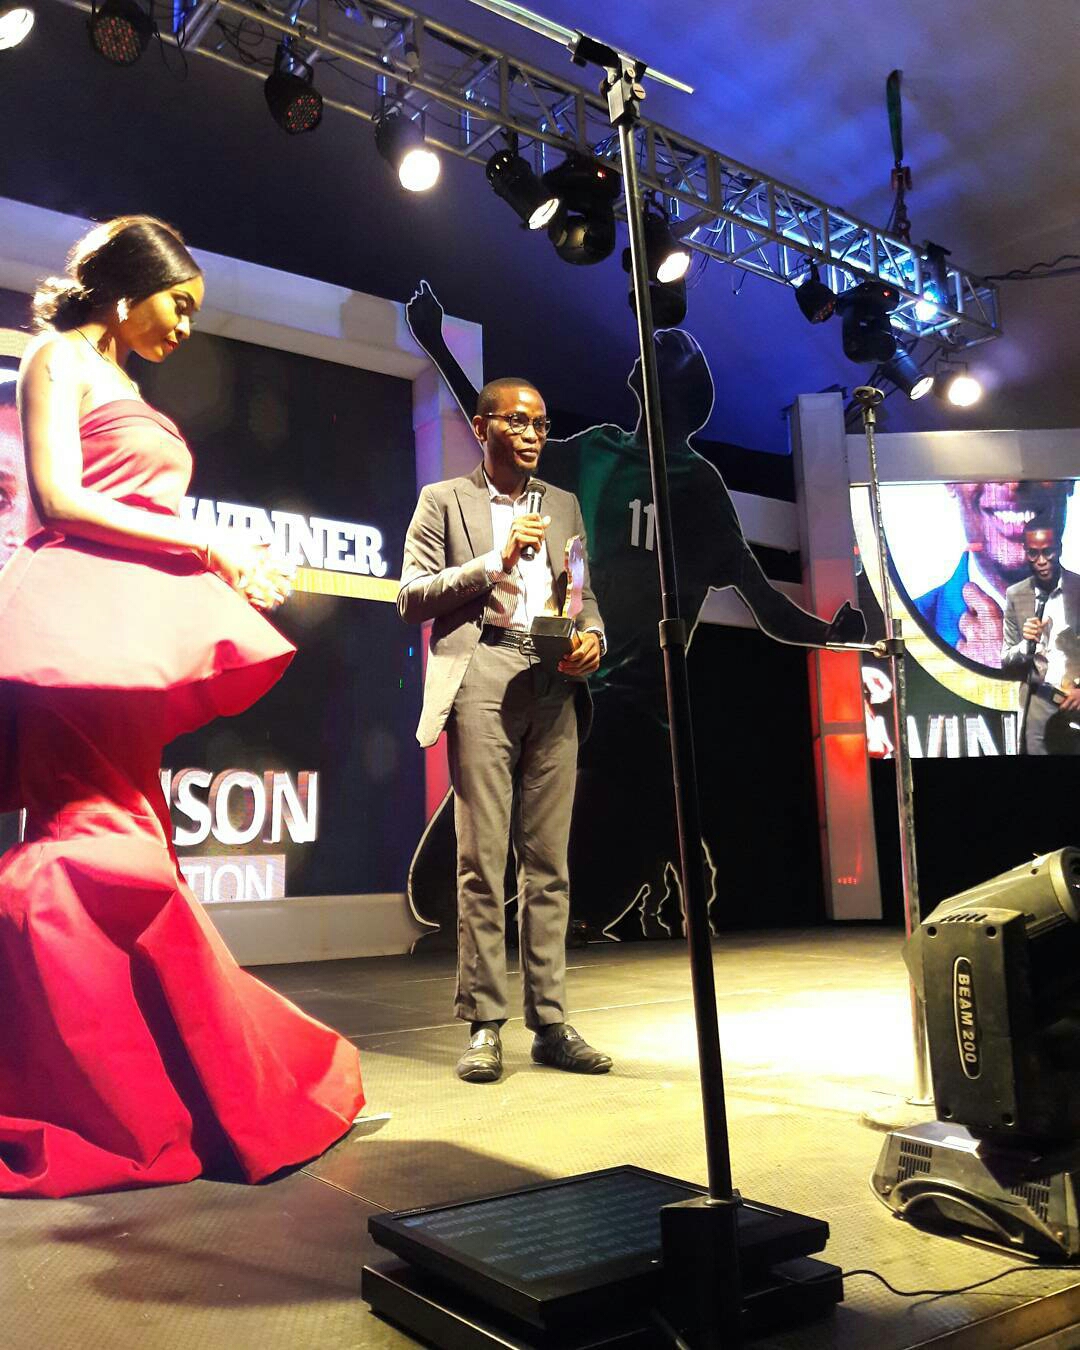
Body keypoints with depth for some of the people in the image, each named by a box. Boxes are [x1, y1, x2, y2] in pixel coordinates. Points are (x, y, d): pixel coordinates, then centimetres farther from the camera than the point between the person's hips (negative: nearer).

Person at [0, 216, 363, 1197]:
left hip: (135, 630, 9)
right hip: (84, 619, -9)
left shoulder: (122, 387, 28)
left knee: (122, 857, 6)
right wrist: (207, 543, -11)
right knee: (101, 854, -14)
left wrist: (226, 563, 12)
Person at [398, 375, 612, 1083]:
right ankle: (484, 1025, 2)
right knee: (483, 860, -5)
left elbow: (585, 594, 22)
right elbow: (412, 598, 1)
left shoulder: (564, 506, 23)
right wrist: (497, 559, -8)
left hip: (553, 687, 4)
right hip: (482, 681, -4)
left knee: (549, 862, 3)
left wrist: (592, 635, 0)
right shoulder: (444, 501, 10)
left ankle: (551, 1024, 9)